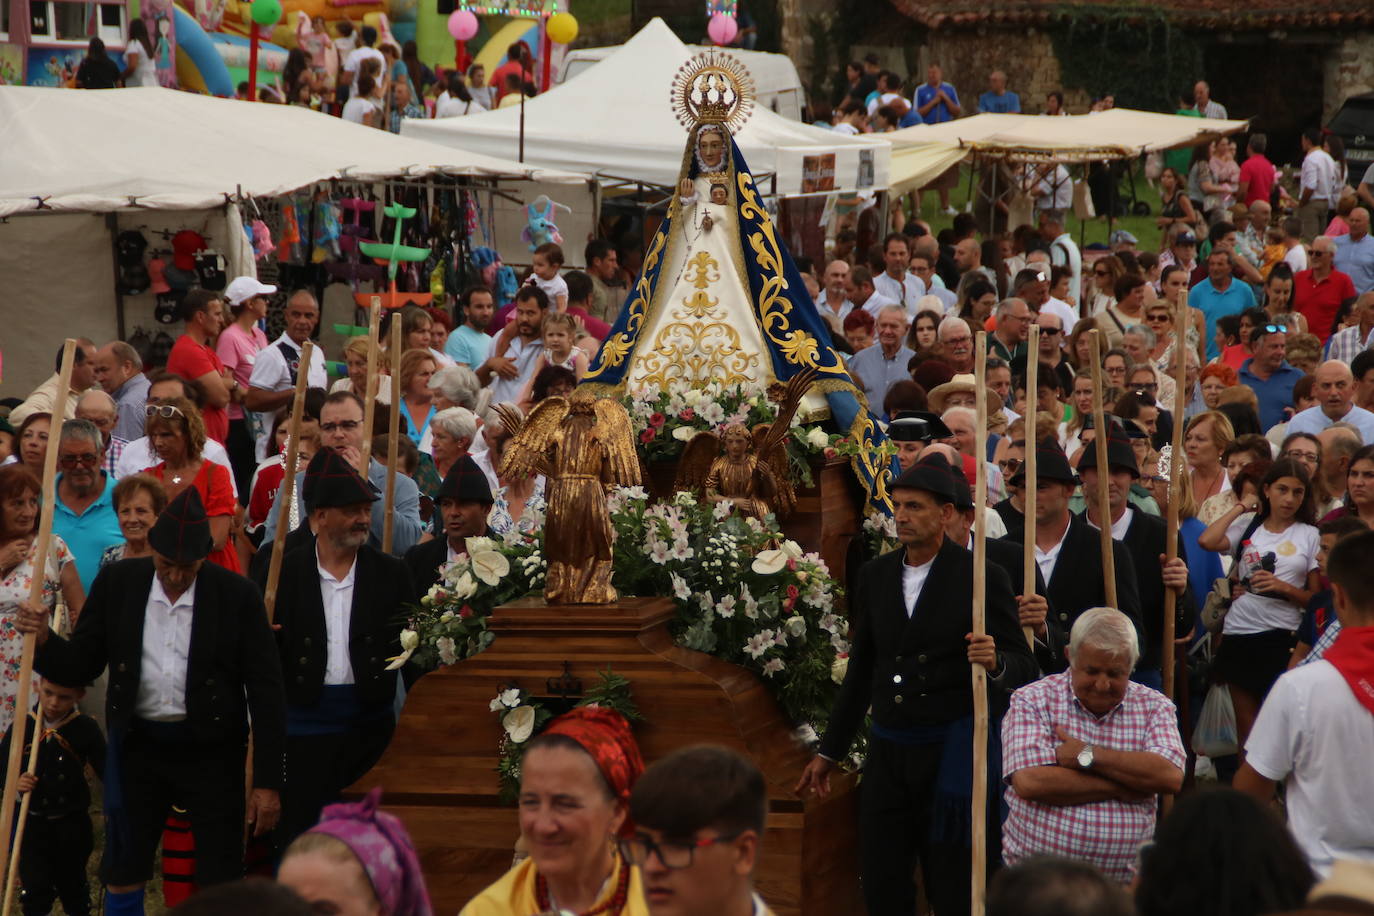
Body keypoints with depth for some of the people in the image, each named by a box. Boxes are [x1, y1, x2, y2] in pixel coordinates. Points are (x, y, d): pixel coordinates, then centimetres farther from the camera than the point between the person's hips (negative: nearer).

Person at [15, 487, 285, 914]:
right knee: (122, 875, 9)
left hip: (210, 748, -2)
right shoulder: (117, 583, -3)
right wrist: (43, 640, -20)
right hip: (137, 745, 2)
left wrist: (267, 781, -8)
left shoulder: (237, 595, -9)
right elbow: (79, 667, 2)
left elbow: (266, 690, -6)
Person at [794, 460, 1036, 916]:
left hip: (951, 754, -4)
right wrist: (829, 751, 19)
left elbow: (1022, 667, -5)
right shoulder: (875, 575, 7)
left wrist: (995, 662, -29)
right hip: (888, 753, 4)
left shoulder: (981, 577, -6)